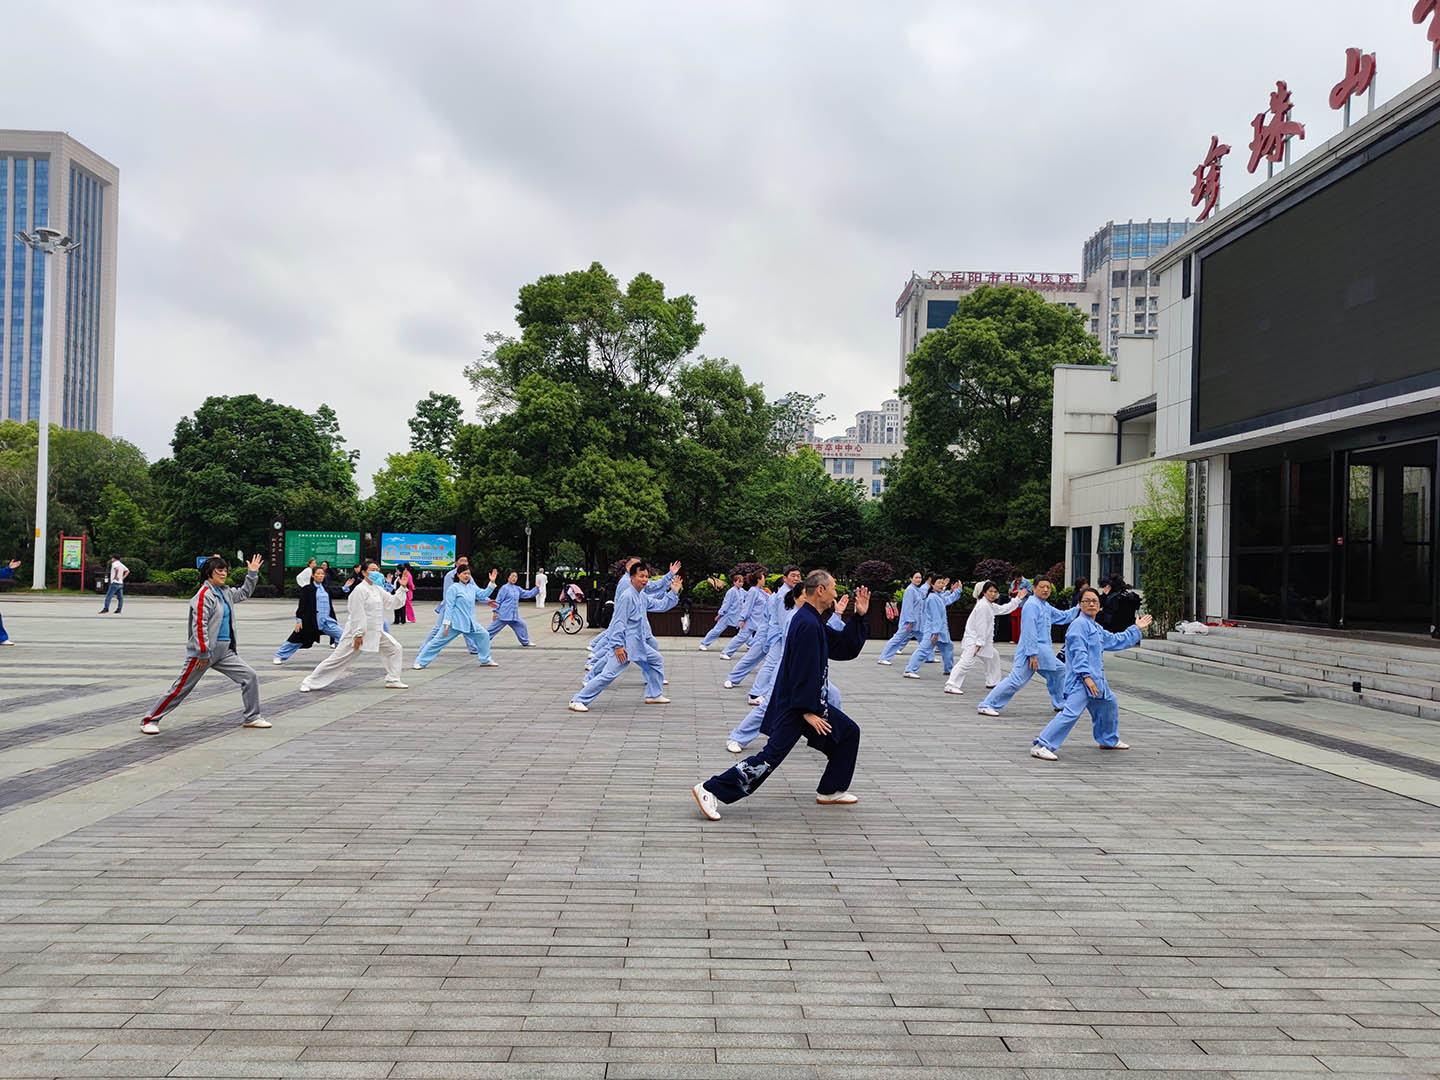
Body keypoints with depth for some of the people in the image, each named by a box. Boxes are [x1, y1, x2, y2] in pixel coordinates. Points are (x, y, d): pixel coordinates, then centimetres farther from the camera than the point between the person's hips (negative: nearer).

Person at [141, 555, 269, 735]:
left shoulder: (225, 592, 11)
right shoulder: (204, 595, -15)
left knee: (250, 677, 3)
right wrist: (203, 653, -23)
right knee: (181, 688, -2)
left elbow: (244, 594, 32)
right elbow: (199, 625, -21)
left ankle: (252, 717, 13)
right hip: (205, 651, -8)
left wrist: (252, 574, 19)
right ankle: (150, 720, 12)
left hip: (225, 651, 8)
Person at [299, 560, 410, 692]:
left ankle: (392, 681, 14)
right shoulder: (360, 590, -15)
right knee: (338, 658, -6)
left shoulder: (378, 589, 11)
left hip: (376, 632, 8)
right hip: (357, 632, -8)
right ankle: (309, 682, 4)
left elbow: (392, 602, 10)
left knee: (395, 649, 5)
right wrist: (358, 635, -22)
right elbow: (357, 614, -19)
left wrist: (402, 588, -1)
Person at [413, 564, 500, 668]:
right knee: (439, 640, -5)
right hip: (454, 622, -6)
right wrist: (447, 623, -16)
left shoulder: (472, 587, 11)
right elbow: (449, 606, -12)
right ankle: (420, 662, 5)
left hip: (469, 622, 7)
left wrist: (492, 582, -6)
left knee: (483, 635, 4)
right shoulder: (454, 588, -9)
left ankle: (486, 661, 17)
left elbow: (483, 594, 6)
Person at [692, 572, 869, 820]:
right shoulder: (807, 625, -20)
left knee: (848, 733, 16)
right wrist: (808, 711, -23)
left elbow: (846, 648, 17)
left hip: (811, 701, 11)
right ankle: (710, 791, -12)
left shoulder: (814, 622, 13)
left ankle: (830, 791, 25)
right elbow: (804, 672, -24)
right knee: (772, 755, -15)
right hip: (794, 706, -10)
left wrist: (859, 616, 9)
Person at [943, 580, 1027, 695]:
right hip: (973, 640, -11)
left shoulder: (991, 605, 16)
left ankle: (992, 682, 37)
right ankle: (951, 686, -29)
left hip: (982, 640, 11)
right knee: (966, 662, -23)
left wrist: (1018, 599, 27)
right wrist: (979, 643, -23)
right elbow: (981, 625, -20)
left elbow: (1004, 609, 29)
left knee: (993, 657, 26)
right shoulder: (983, 605, -16)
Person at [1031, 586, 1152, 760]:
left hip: (1096, 679, 11)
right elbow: (1079, 653, -19)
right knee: (1071, 712, -22)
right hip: (1080, 680, -11)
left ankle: (1109, 740, 47)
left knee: (1109, 703, 26)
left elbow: (1116, 641, 33)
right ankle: (1041, 746, -26)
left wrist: (1136, 628, 37)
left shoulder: (1097, 628, 20)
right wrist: (1086, 676, -25)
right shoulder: (1079, 624, -11)